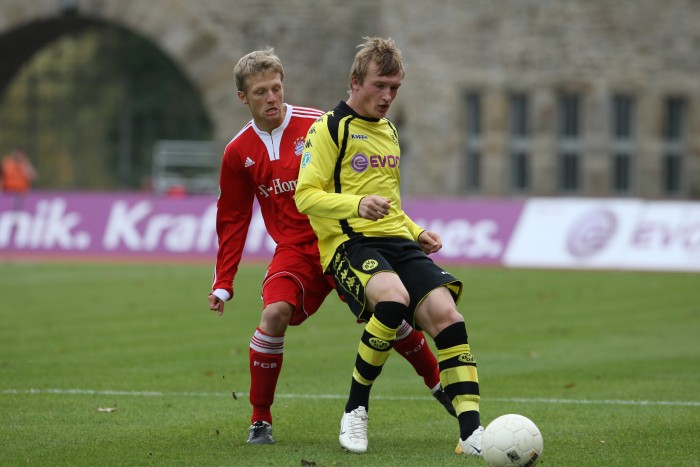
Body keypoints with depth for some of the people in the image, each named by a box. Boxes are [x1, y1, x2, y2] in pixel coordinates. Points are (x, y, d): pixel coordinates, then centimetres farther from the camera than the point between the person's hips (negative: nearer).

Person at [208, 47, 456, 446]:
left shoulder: (317, 125, -8)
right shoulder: (239, 153, 2)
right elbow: (233, 221, 11)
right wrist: (223, 283, 8)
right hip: (295, 249, 1)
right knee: (275, 313, -24)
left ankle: (438, 383, 21)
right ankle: (260, 420, -11)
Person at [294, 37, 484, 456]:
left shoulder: (389, 131, 25)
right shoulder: (329, 129, 1)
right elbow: (305, 196, -9)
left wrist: (417, 232, 19)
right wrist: (356, 205, -24)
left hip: (397, 241, 7)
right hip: (348, 243, -7)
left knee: (445, 311, -19)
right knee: (393, 297, -36)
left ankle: (472, 432, -23)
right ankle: (355, 410, -18)